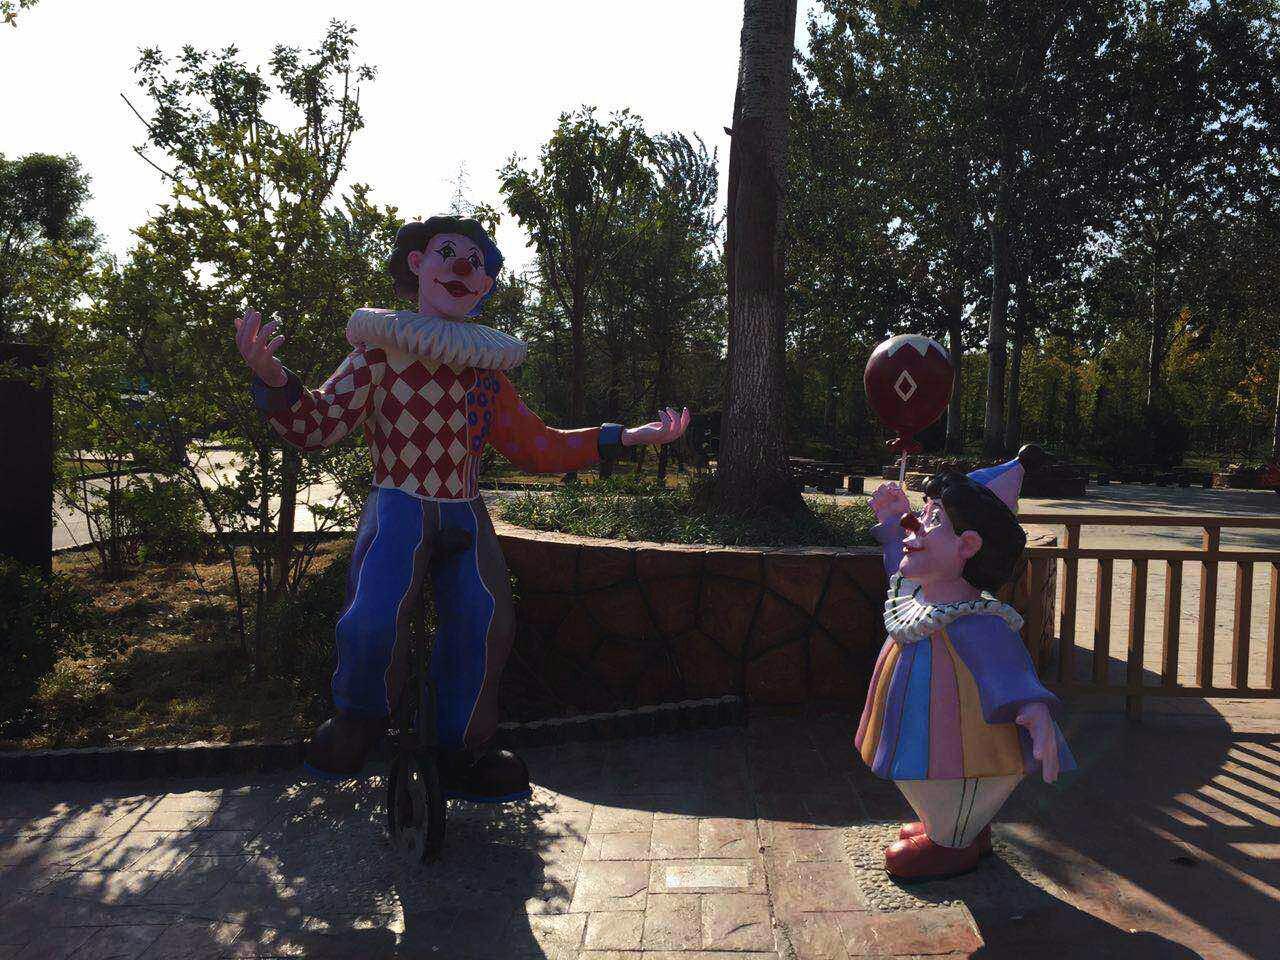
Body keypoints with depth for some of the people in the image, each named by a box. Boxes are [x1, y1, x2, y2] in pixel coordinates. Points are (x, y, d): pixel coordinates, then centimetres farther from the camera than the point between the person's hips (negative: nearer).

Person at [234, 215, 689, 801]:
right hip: (398, 509, -4)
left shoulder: (486, 365, 14)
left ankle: (463, 755, 11)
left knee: (484, 623, -13)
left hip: (465, 514, 4)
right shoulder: (382, 346, 1)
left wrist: (624, 437, 10)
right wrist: (271, 378, -28)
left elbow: (535, 446, 17)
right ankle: (355, 725, 7)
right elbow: (318, 425, -6)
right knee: (374, 619, -26)